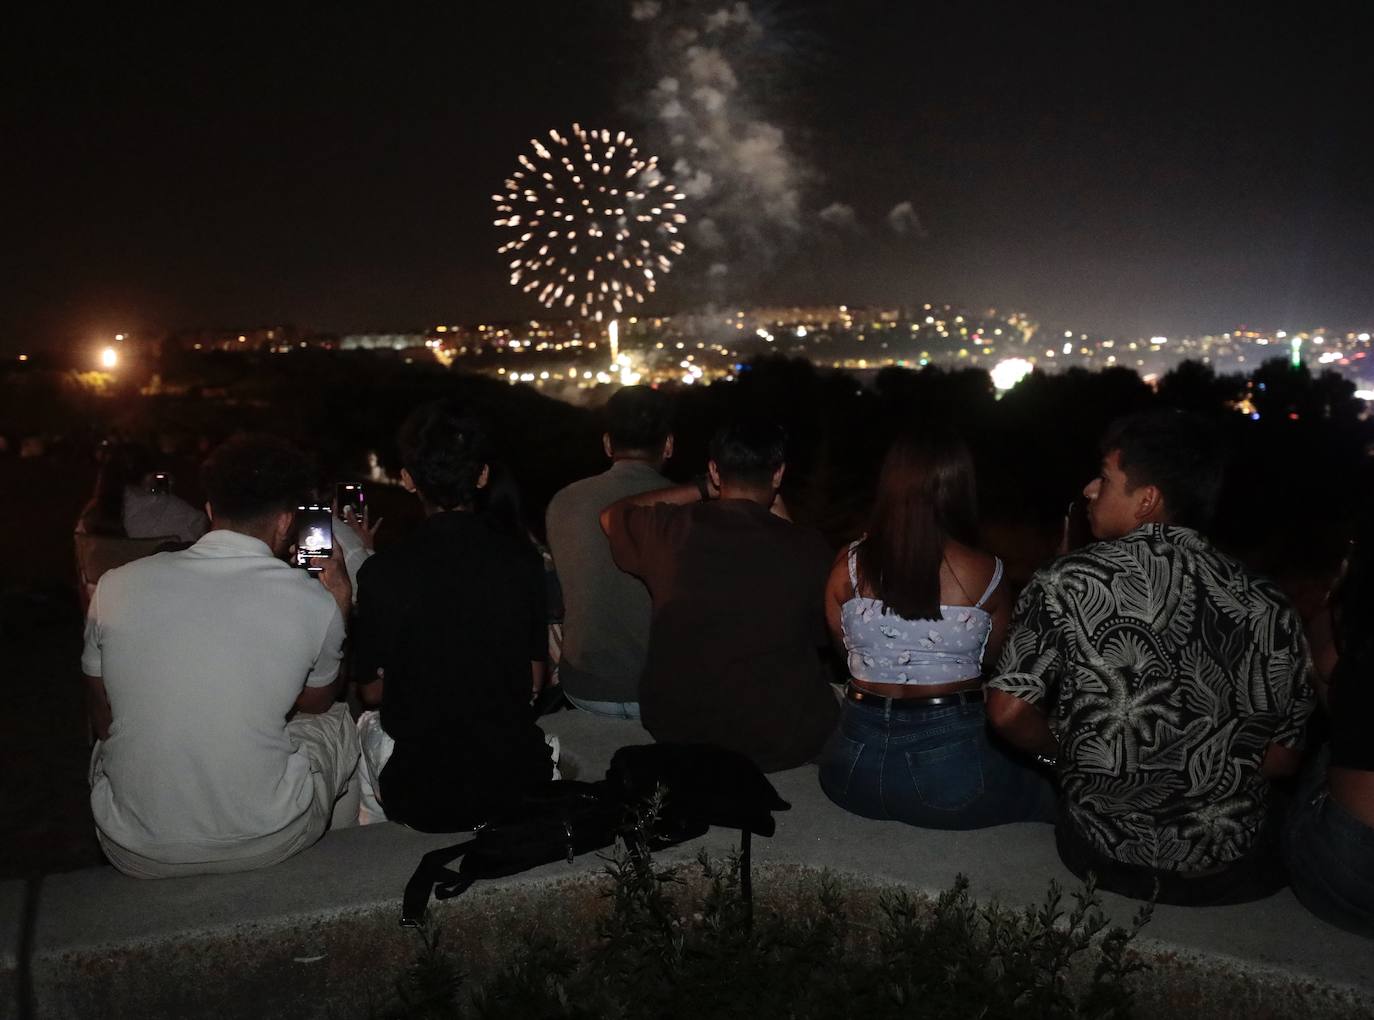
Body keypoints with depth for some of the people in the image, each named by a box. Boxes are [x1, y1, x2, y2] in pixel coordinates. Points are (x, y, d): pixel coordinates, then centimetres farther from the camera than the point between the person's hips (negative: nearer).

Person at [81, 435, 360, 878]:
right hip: (266, 842, -2)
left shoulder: (115, 587, -7)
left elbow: (103, 724, 8)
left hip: (137, 856, 2)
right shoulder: (315, 604, -12)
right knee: (339, 723, 27)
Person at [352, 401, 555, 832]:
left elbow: (372, 691, -2)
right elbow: (535, 681, 1)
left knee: (368, 725, 29)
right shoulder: (523, 558, -9)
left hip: (421, 797, -1)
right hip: (519, 778, 2)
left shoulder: (382, 572, -16)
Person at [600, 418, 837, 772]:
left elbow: (611, 516, 13)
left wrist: (703, 490, 11)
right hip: (779, 740, -3)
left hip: (676, 729, 3)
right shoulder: (806, 547, -14)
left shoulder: (673, 529, -11)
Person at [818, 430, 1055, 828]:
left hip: (856, 766, 3)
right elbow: (994, 656, 8)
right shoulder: (985, 572, -10)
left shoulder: (849, 564, -5)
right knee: (1058, 793, 23)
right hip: (951, 768, -2)